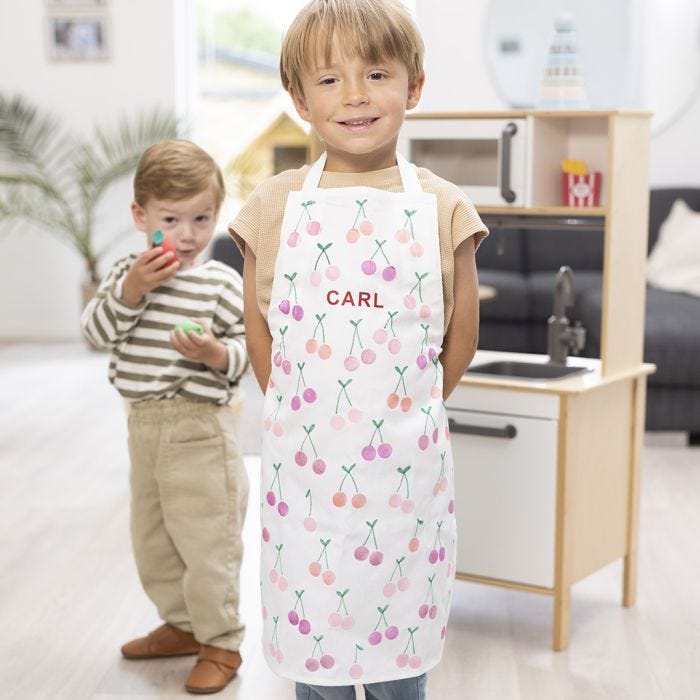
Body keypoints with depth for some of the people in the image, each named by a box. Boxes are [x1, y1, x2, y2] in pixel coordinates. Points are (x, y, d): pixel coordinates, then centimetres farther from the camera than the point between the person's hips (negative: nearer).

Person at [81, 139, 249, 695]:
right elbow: (97, 331, -7)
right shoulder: (127, 273, 2)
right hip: (144, 424, 6)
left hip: (200, 428, -6)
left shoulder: (222, 282, -10)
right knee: (152, 539, 19)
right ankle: (182, 626, 37)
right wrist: (131, 291, -21)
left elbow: (248, 349, -10)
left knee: (206, 541, 0)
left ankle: (220, 644, 16)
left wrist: (216, 353, -30)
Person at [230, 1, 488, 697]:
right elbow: (260, 335, 7)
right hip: (304, 460, 0)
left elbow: (460, 338, 6)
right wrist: (306, 413, 10)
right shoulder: (274, 205, 0)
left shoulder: (441, 208, -1)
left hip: (406, 467, 0)